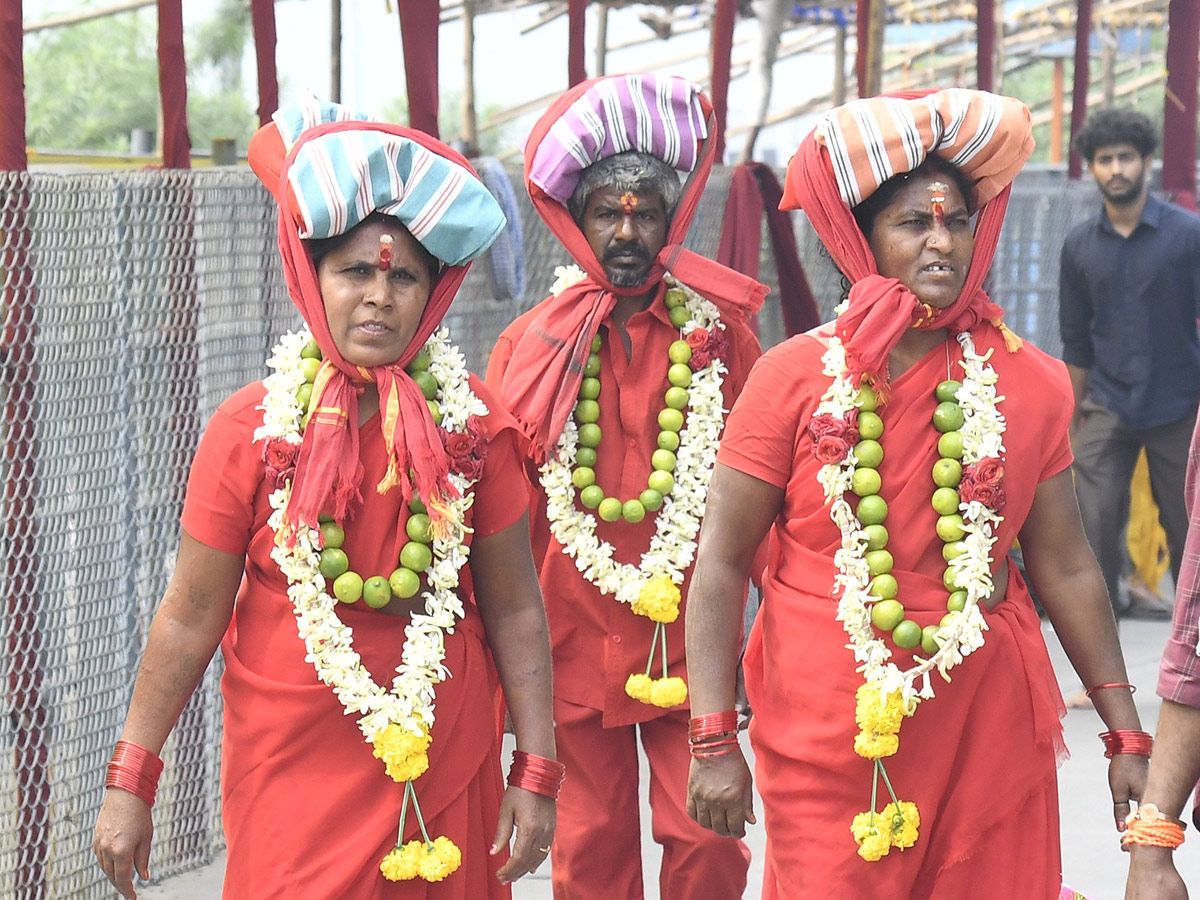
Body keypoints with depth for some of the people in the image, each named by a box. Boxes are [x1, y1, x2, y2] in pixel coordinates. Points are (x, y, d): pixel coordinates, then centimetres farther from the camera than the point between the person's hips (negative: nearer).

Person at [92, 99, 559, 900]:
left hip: (445, 766, 2)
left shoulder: (472, 422, -4)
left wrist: (538, 772, -3)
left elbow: (515, 610, 0)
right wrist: (132, 781, -4)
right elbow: (190, 618, -4)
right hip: (292, 769, -1)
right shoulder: (251, 428, -8)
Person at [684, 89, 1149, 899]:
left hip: (990, 733, 2)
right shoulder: (795, 377, -4)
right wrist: (714, 742, -10)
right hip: (827, 735, -2)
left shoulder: (1029, 383, 3)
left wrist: (1126, 733, 7)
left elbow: (1065, 570, 9)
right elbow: (721, 564, -4)